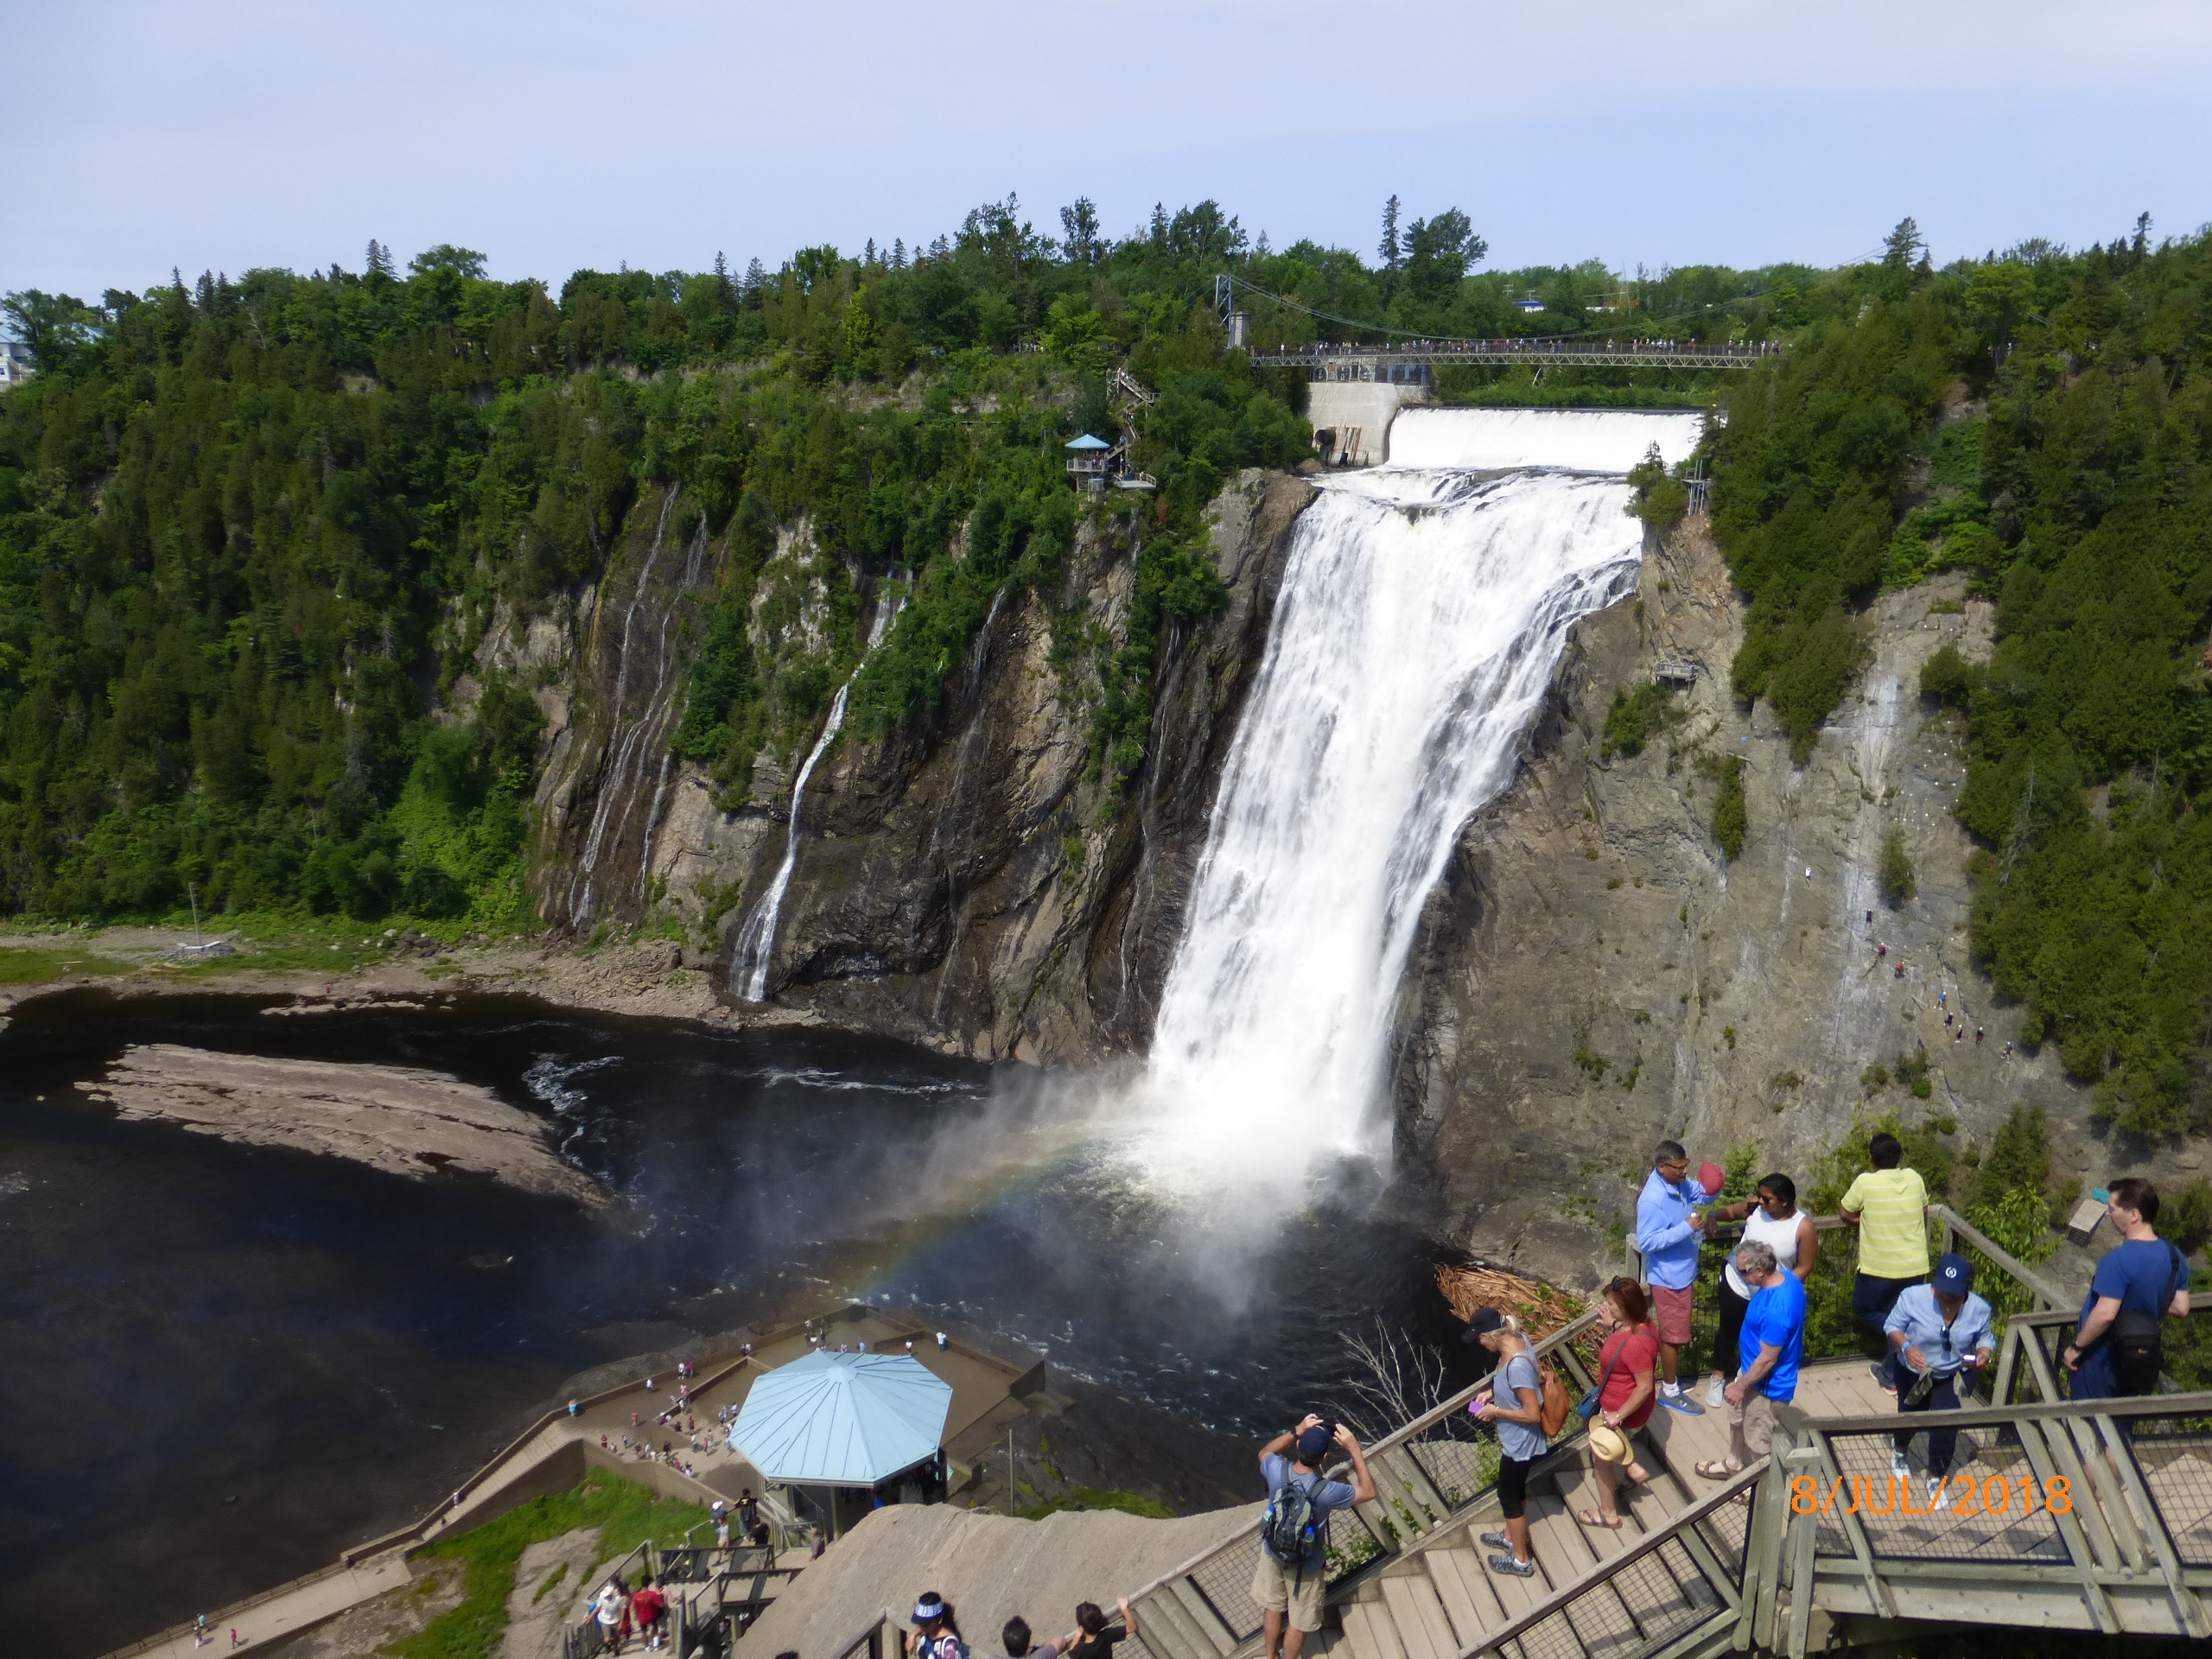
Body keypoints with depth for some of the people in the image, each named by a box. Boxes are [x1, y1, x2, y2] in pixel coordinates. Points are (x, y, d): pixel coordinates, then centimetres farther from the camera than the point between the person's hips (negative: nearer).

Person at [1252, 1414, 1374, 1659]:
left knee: (1273, 1609, 29)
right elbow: (1369, 1492, -18)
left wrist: (1296, 1431, -9)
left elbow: (1265, 1453, 1)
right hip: (1306, 1565, -4)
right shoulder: (1326, 1492, -36)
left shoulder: (1277, 1470, -27)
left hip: (1273, 1554, 4)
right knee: (1299, 1623, 21)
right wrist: (1354, 1448, -21)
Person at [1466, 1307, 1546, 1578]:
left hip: (1518, 1443, -9)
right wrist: (1493, 1394, 0)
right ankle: (1512, 1537, 52)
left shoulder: (1516, 1366, -37)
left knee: (1509, 1495, 13)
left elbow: (1533, 1414, -31)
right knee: (1514, 1488, 29)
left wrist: (1496, 1411, -20)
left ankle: (1521, 1560, 32)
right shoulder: (1518, 1339, -9)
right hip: (1515, 1439, 9)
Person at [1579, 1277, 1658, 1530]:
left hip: (1624, 1411, -9)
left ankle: (1608, 1514, 33)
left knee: (1600, 1455, 13)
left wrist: (1619, 1415, -24)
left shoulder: (1637, 1343, -37)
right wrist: (1613, 1325, -2)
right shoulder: (1636, 1323, -9)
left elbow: (1645, 1386, -31)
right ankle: (1633, 1468, 37)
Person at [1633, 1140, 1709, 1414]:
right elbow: (1647, 1242, -28)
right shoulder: (1652, 1200, -30)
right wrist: (1686, 1228, -32)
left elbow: (1701, 1194, 10)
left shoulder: (1680, 1184, -5)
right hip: (1669, 1277, -8)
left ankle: (1670, 1369, 43)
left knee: (1676, 1331, 25)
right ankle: (1670, 1391, 21)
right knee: (1673, 1335, 6)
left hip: (1683, 1271, 8)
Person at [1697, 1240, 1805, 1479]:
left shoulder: (1775, 1310, -40)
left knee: (1759, 1441, 15)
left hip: (1767, 1385, -9)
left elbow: (1767, 1359, -29)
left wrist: (1740, 1387, -16)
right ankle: (1734, 1464, 52)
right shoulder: (1786, 1277, -10)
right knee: (1738, 1416, 30)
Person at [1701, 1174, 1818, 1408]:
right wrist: (1714, 1215, -20)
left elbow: (1804, 1267, -15)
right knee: (1729, 1332, 18)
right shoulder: (1755, 1207, -18)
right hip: (1736, 1284, 2)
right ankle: (1718, 1378, 39)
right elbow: (1732, 1210, 2)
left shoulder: (1804, 1228, -24)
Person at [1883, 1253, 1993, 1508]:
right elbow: (1892, 1326, -17)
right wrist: (1906, 1346, -36)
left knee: (1946, 1425, -11)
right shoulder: (1913, 1296, -26)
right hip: (1912, 1373, 0)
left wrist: (1985, 1353, -26)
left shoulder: (1978, 1309, -18)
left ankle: (1936, 1478, 18)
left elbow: (1984, 1339, -3)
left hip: (1951, 1376, 0)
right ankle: (1899, 1451, 57)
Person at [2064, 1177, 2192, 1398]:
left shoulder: (2118, 1260, -28)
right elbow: (2181, 1308, 5)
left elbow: (2105, 1314, -30)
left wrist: (2075, 1347, -19)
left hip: (2102, 1359, -7)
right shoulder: (2173, 1255, -3)